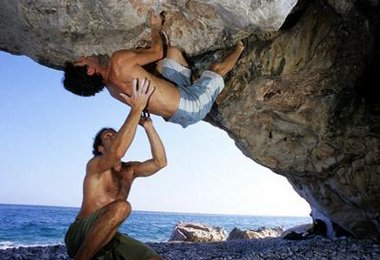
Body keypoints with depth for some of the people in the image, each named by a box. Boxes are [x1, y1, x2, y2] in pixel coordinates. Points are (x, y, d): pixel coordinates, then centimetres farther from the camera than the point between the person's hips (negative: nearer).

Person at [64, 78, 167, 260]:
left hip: (109, 240, 7)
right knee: (121, 207, -33)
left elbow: (160, 162, -4)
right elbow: (116, 153, -30)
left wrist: (148, 126, -11)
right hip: (80, 236, -6)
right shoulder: (95, 165, -7)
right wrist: (136, 109, -31)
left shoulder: (129, 170, 13)